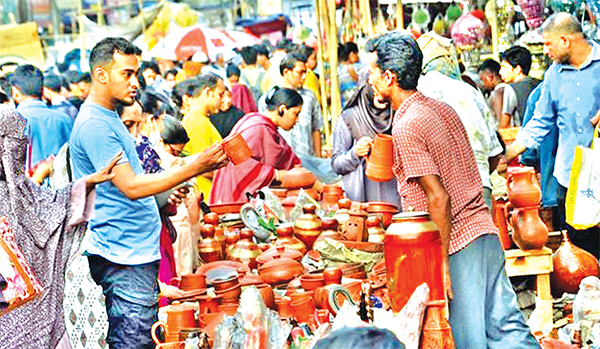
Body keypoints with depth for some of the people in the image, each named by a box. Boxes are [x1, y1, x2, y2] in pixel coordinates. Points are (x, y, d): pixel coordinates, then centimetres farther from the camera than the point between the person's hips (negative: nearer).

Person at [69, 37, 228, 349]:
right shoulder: (94, 124, -17)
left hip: (138, 251, 10)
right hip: (124, 257, -10)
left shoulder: (108, 119, 17)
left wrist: (162, 196, 17)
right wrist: (194, 168, -25)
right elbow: (131, 187, -23)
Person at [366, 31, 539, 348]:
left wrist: (443, 261, -16)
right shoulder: (442, 109, 12)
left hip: (457, 242, -8)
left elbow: (439, 199, -20)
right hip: (485, 229, 8)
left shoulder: (406, 128, -15)